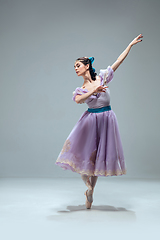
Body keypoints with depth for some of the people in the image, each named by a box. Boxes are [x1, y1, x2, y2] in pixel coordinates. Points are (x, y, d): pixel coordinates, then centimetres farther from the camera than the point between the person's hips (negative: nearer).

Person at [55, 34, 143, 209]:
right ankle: (88, 185, 19)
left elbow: (119, 61, 3)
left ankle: (90, 192, 19)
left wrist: (131, 44, 4)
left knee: (99, 156, 6)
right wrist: (94, 91, -29)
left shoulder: (102, 76, 1)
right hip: (90, 120, 1)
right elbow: (77, 100, -21)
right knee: (84, 153, -6)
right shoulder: (81, 89, 2)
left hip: (106, 119, 0)